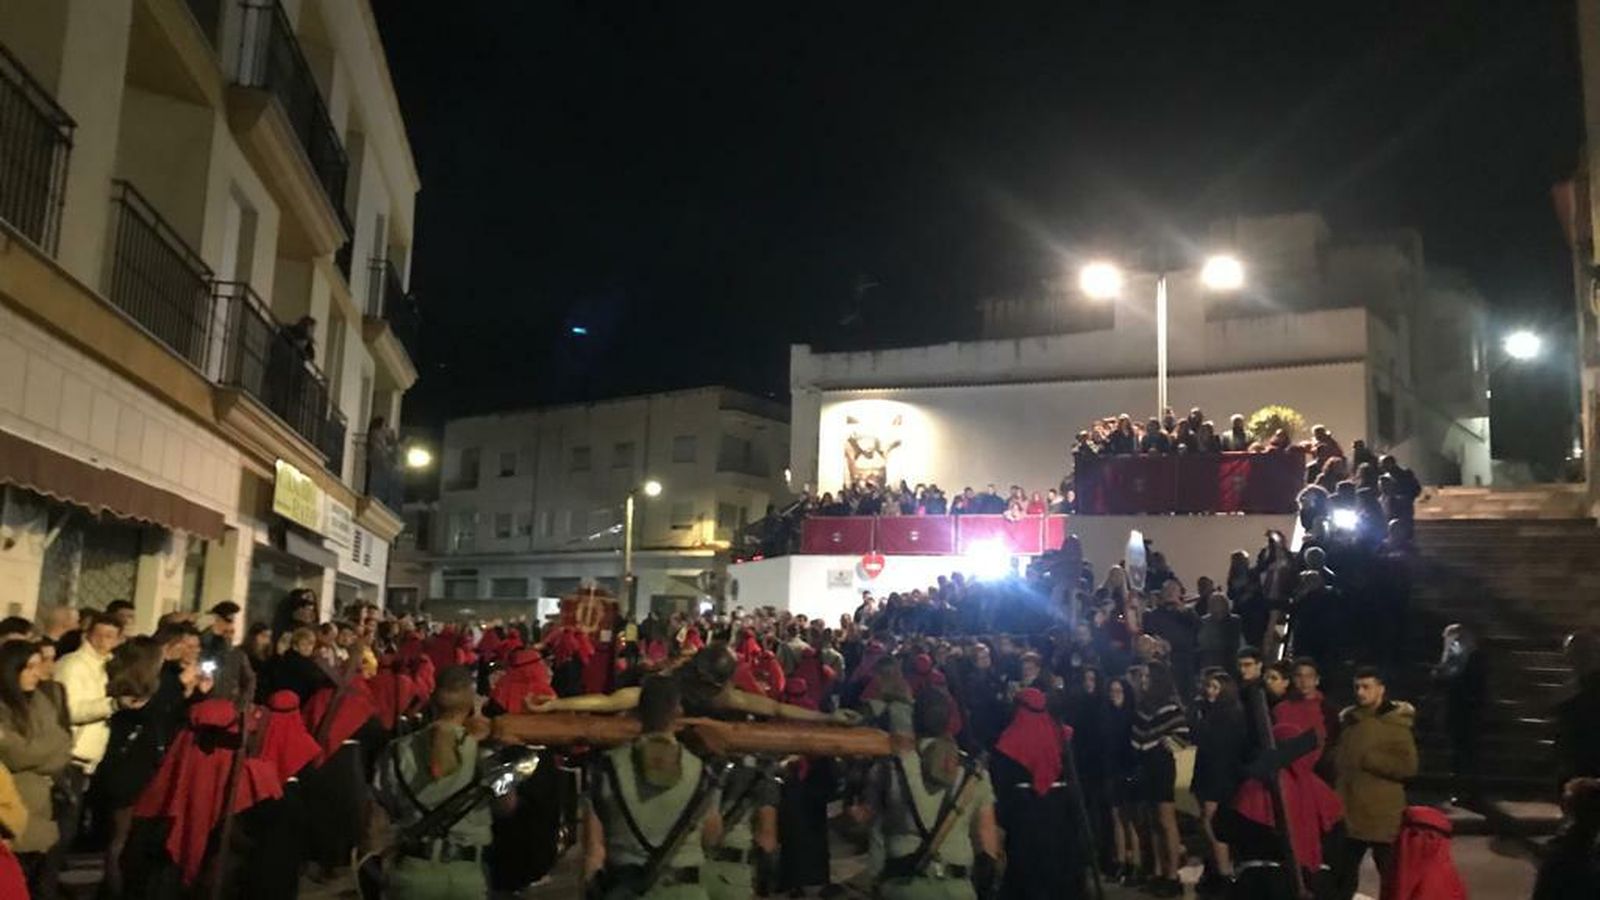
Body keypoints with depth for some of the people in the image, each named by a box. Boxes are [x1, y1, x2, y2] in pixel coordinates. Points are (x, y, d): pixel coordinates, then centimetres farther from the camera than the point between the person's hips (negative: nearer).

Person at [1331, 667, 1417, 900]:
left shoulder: (1394, 724, -9)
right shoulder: (1349, 720, 11)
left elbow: (1408, 766, -19)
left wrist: (1368, 759, -18)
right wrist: (1339, 762, 6)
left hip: (1382, 816, -7)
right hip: (1349, 812, 7)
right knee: (1342, 874, 15)